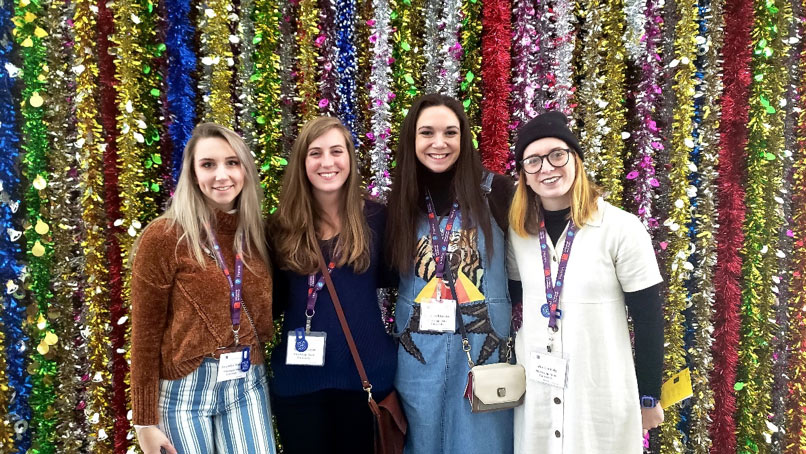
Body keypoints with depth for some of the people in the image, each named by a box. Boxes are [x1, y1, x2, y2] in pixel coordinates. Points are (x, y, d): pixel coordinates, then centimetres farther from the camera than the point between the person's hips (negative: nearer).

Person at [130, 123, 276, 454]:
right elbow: (145, 333, -8)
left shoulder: (255, 234, 3)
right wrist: (145, 421, -7)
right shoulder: (163, 237, -11)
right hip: (186, 389, -4)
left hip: (248, 383, 4)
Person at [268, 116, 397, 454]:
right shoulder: (284, 225, 0)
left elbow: (391, 278, 5)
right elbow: (274, 301, 4)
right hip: (298, 375, 1)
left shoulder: (375, 217, -3)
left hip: (364, 370, 0)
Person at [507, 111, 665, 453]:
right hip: (536, 395, 4)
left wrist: (649, 398, -3)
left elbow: (649, 320, -8)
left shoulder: (621, 229, -13)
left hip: (603, 396, -3)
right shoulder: (517, 232, 0)